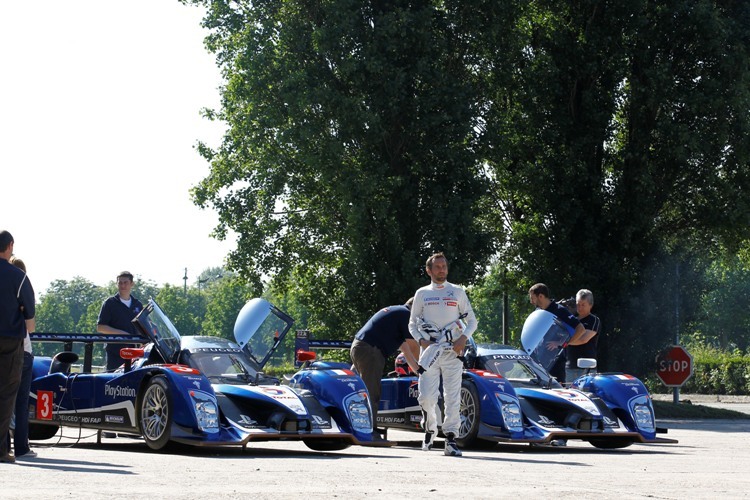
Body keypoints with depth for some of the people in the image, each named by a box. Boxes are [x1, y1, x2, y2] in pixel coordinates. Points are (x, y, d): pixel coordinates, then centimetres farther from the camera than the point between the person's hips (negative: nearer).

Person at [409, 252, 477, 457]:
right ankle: (430, 430, 18)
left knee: (453, 397, -5)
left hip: (453, 351, 0)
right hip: (429, 350, 0)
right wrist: (421, 340, -4)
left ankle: (450, 438, -2)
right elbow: (412, 323, 15)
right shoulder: (422, 294, 13)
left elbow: (472, 321, 12)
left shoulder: (458, 292, 12)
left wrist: (463, 338, -6)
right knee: (426, 396, -7)